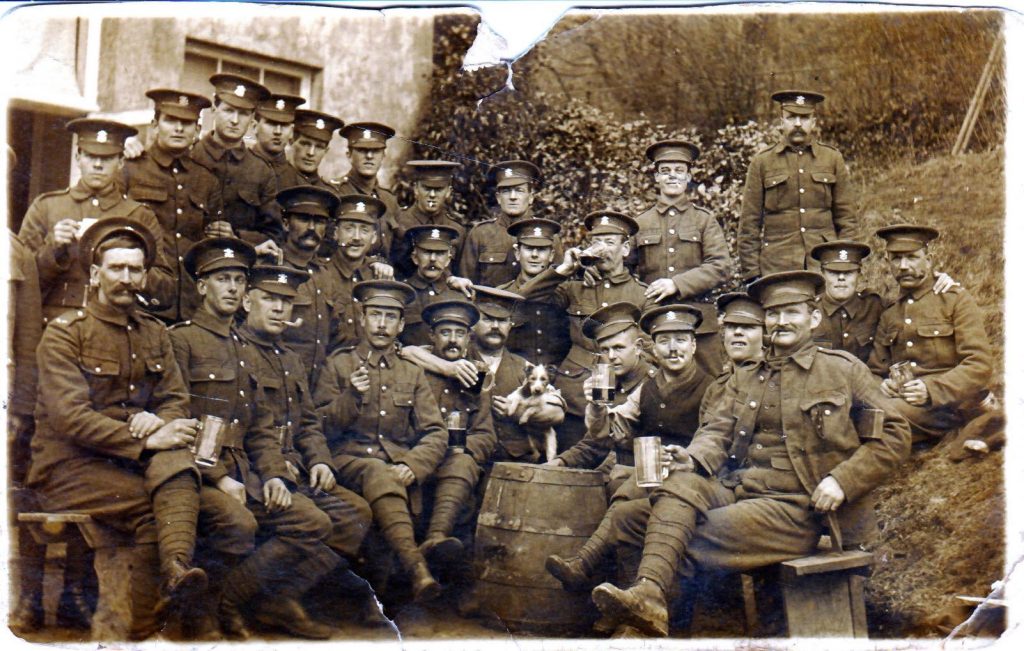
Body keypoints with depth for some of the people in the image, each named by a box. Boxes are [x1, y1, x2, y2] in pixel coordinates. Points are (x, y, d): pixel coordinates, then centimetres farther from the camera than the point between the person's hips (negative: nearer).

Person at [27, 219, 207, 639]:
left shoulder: (154, 334, 14)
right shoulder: (64, 333, -5)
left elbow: (177, 399, 8)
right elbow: (71, 418, -16)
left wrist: (157, 420, -18)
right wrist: (145, 441, -25)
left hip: (138, 456, 4)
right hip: (70, 465, -4)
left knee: (175, 461, -30)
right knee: (151, 508, -27)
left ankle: (177, 569, -48)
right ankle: (145, 629, -20)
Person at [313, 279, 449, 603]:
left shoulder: (413, 374, 20)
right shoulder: (338, 364, 13)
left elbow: (436, 434, 9)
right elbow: (321, 429, 6)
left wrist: (412, 466, -11)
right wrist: (351, 398, -13)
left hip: (398, 465, 2)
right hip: (348, 460, -2)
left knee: (391, 480, -35)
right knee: (379, 474, -37)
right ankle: (417, 568, -53)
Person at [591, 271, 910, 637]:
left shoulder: (844, 369, 8)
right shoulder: (745, 379, 21)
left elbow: (894, 436, 3)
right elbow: (718, 432, 10)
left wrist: (842, 481, -11)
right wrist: (691, 458, -15)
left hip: (801, 508, -4)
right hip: (741, 491, 4)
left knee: (700, 535, -28)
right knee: (680, 483, -28)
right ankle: (647, 594, -40)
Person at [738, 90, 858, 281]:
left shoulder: (833, 158, 9)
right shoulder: (761, 162, 5)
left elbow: (846, 218, 10)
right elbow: (749, 224, 4)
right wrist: (752, 273, -1)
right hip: (777, 268, -1)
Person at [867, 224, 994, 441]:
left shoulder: (957, 300, 5)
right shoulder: (888, 315, 19)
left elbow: (979, 365, -5)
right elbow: (876, 369, 18)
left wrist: (931, 389, -20)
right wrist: (883, 385, -8)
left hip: (952, 405, -5)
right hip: (903, 402, 5)